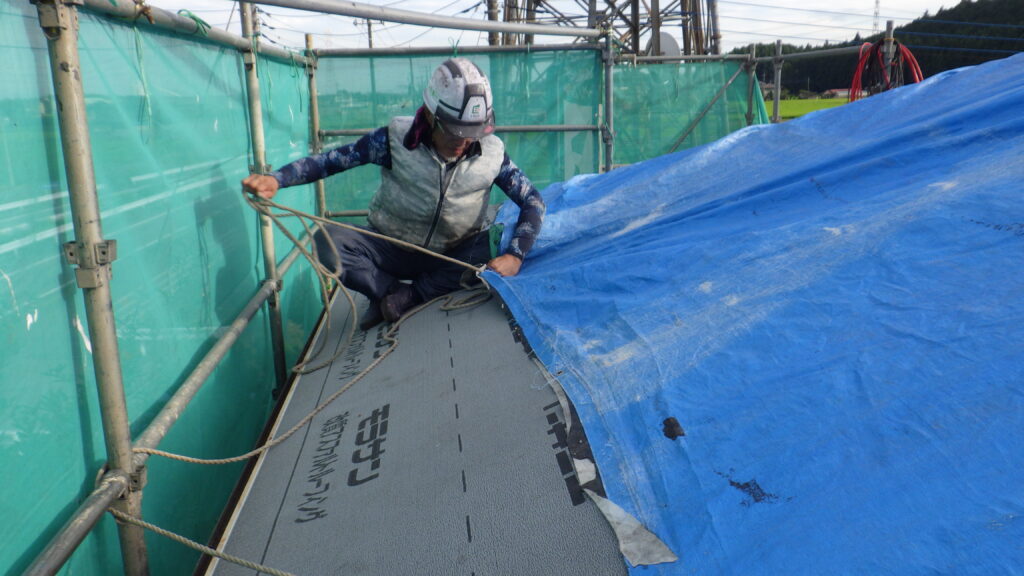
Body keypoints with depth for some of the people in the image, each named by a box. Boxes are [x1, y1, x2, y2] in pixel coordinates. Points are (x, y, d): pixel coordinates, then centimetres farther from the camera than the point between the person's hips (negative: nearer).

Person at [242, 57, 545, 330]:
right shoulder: (396, 138, -16)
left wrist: (515, 256, -25)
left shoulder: (493, 153, -12)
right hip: (392, 249, -1)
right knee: (327, 240, -26)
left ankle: (408, 295, -19)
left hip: (453, 256, 2)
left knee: (489, 249, -31)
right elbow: (331, 159, -13)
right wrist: (276, 179, -29)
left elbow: (533, 202, -8)